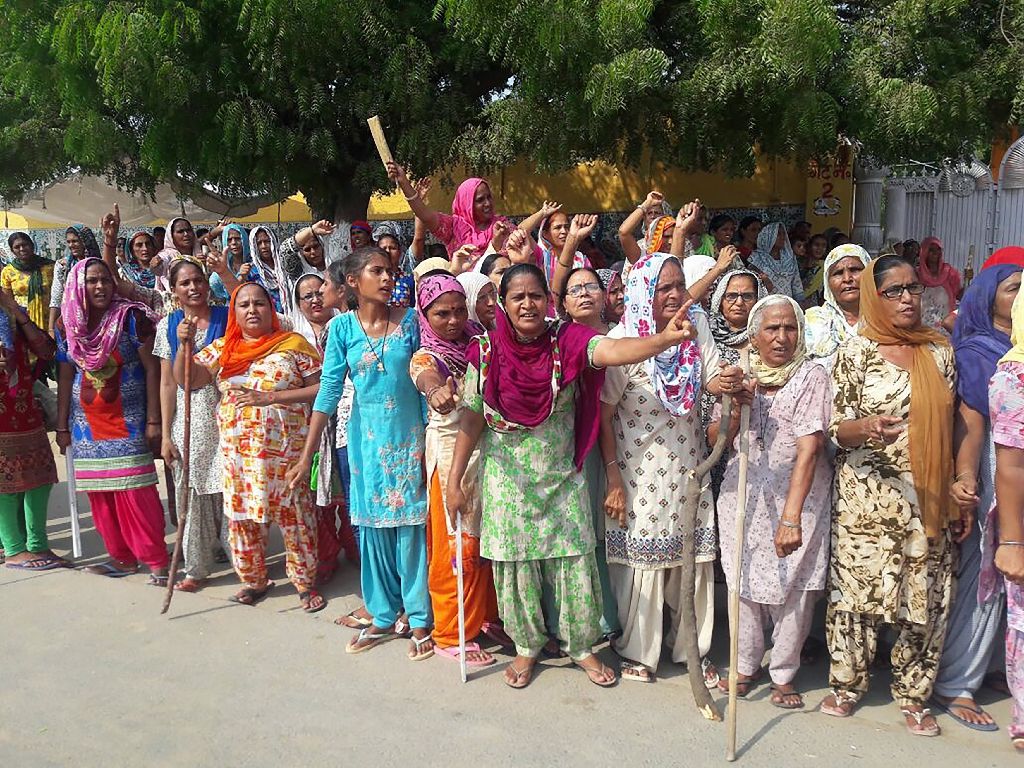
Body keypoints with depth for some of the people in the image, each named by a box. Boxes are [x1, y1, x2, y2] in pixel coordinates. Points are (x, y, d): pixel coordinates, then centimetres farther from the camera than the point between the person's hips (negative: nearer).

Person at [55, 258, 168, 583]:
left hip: (127, 421, -4)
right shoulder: (67, 324, 5)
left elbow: (151, 368, -8)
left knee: (136, 491, -7)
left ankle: (156, 559, 3)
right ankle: (122, 556, 19)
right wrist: (62, 427, 10)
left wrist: (154, 421, -11)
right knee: (100, 493, 7)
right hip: (87, 423, 4)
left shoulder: (131, 316, -7)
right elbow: (65, 377, 10)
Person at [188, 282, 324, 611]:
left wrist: (272, 397, -14)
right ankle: (253, 579, 27)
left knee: (293, 512, 2)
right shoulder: (221, 348, 10)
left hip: (285, 447, -3)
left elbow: (321, 387, -6)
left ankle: (305, 581, 17)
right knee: (242, 513, 10)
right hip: (237, 449, 4)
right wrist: (185, 344, -13)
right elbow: (185, 378, 4)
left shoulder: (293, 344, -1)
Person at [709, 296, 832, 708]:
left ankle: (784, 674, 22)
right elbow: (714, 440, 5)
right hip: (742, 498, 3)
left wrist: (791, 517, -28)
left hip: (798, 499, -3)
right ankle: (746, 666, 28)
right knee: (743, 582, 8)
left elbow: (809, 449, -19)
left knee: (794, 589, 1)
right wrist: (736, 410, -15)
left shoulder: (811, 376, -9)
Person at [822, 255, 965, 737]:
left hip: (928, 499, 3)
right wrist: (867, 428, -28)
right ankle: (847, 684, 21)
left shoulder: (939, 351, 7)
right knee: (858, 588, 2)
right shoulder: (856, 352, -4)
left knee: (926, 596, 6)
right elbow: (835, 428, -5)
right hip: (867, 497, -3)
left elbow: (949, 429, 12)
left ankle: (913, 694, 23)